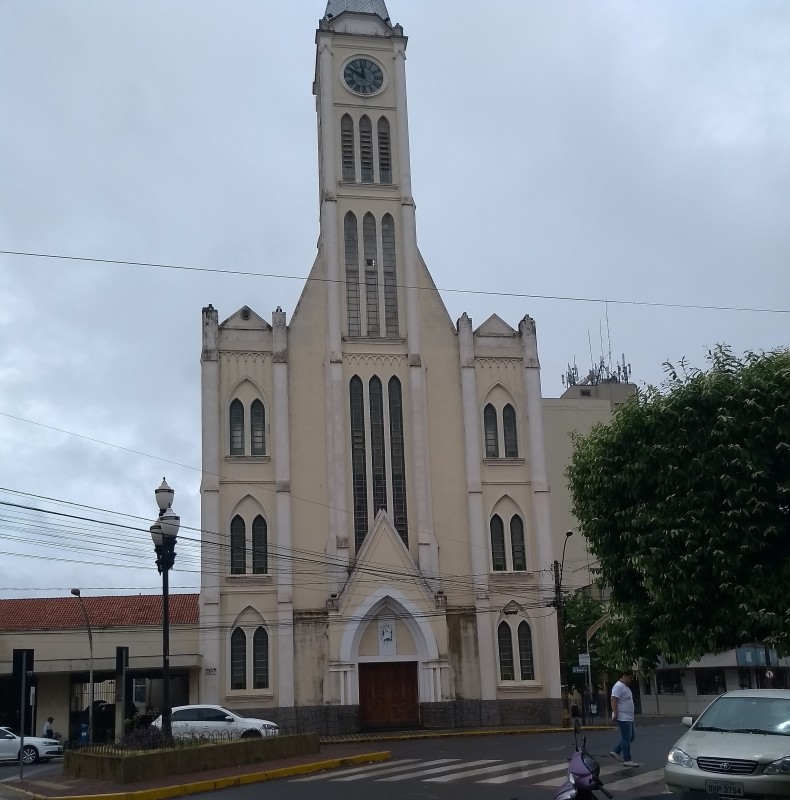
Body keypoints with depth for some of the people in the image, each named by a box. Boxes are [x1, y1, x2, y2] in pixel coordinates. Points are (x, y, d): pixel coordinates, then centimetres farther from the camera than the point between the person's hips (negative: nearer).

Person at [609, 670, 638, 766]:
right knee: (626, 738, -6)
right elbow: (614, 700, -23)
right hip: (623, 718, -10)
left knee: (631, 737, 15)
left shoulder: (625, 687, 17)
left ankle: (615, 751, 20)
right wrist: (615, 714, -29)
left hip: (628, 718, 10)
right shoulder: (618, 686, -15)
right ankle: (627, 760, -1)